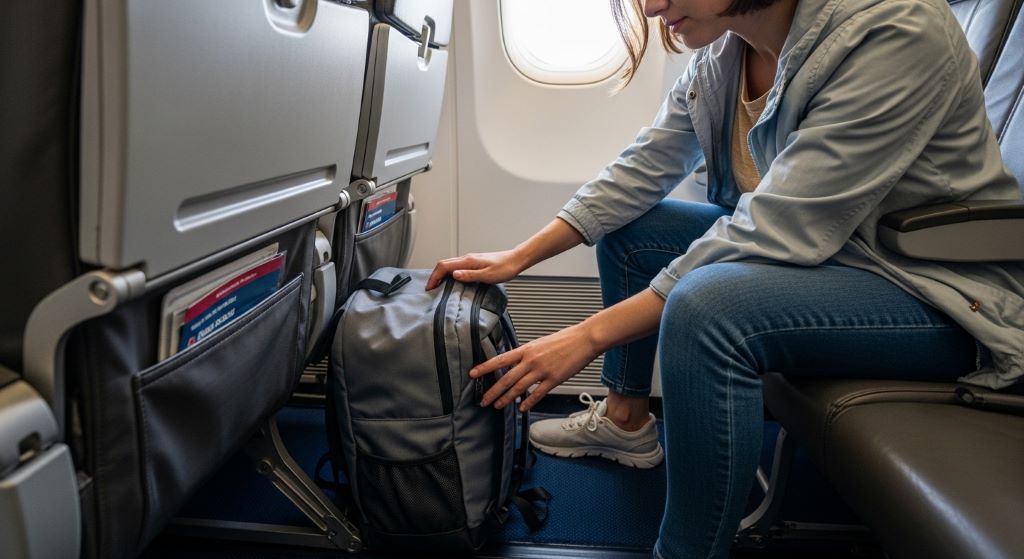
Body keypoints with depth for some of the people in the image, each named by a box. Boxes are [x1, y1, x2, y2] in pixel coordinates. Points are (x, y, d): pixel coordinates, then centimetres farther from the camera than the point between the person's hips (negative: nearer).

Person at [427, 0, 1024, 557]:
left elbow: (776, 236, -31)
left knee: (707, 306, -33)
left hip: (942, 292, -7)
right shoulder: (724, 49, -5)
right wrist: (518, 258, -4)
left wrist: (591, 335, -29)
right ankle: (626, 417, 18)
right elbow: (643, 168, 0)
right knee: (627, 225, 5)